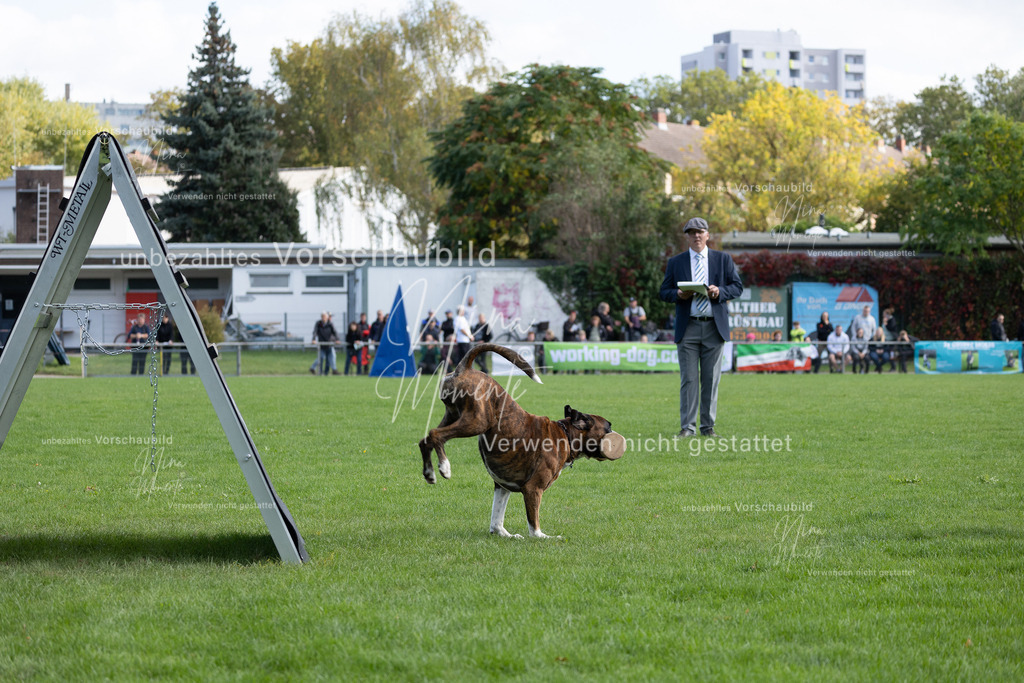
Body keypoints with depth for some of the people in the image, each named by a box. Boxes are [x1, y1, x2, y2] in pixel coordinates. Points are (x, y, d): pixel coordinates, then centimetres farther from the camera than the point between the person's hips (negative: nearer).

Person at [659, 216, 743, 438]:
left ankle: (708, 426, 8)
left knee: (711, 378, 2)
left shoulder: (723, 259, 10)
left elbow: (737, 286, 9)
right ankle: (687, 426, -1)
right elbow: (664, 292, 10)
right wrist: (678, 294, -12)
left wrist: (720, 292, -11)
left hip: (714, 326, 0)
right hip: (687, 327, 0)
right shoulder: (675, 262, 10)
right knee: (688, 378, -4)